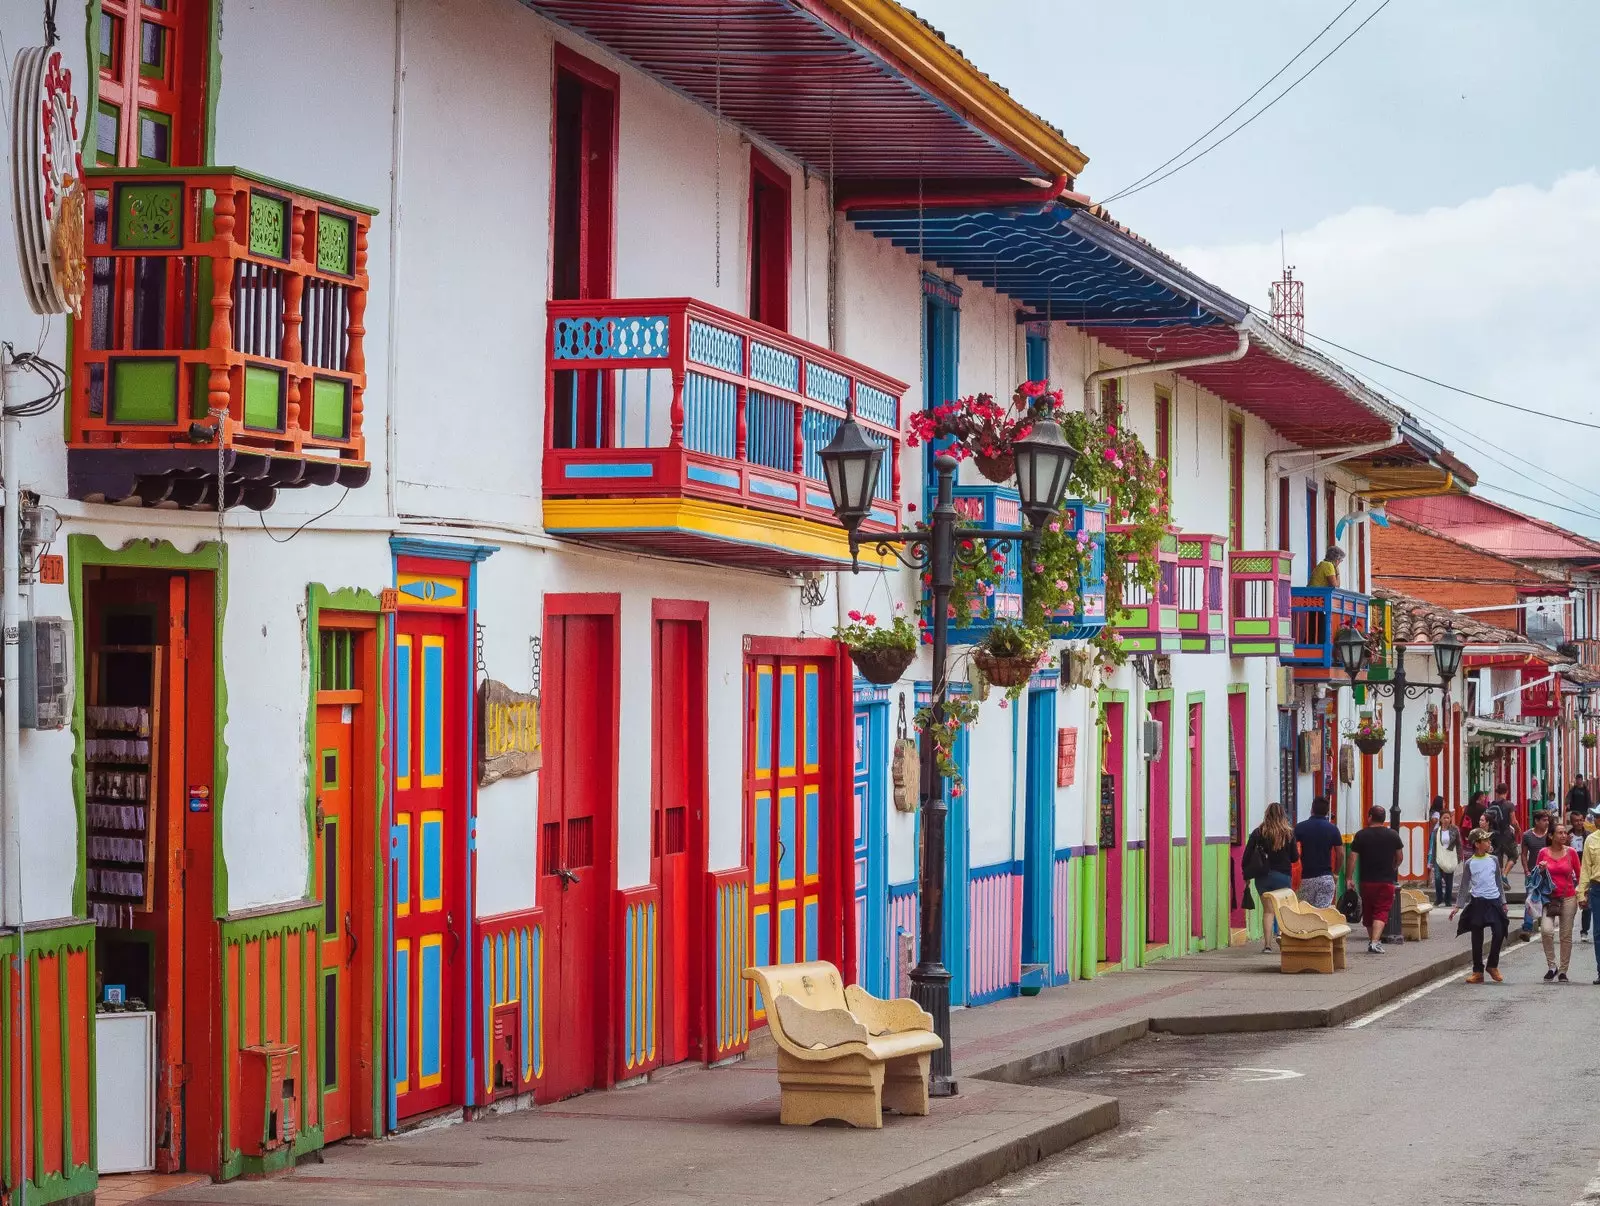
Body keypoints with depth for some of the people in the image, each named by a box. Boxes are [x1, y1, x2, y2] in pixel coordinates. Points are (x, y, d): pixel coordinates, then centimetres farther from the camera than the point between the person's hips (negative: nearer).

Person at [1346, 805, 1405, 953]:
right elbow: (1400, 856, 11)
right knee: (1381, 912, -4)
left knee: (1368, 913, 16)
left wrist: (1349, 878, -2)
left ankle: (1372, 940, 27)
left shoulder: (1361, 835, -5)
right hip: (1387, 881, 0)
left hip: (1367, 881, 0)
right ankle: (1375, 942, -20)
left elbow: (1352, 857, -7)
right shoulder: (1393, 835, 0)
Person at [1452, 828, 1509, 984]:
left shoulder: (1493, 860, 8)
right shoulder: (1469, 864, 0)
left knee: (1499, 933, -9)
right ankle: (1478, 972, 12)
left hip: (1494, 901, 2)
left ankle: (1492, 965, 12)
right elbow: (1464, 886, 2)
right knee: (1477, 938, 2)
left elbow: (1498, 882, 16)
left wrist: (1503, 902, 15)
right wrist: (1458, 906, -4)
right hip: (1477, 902, -2)